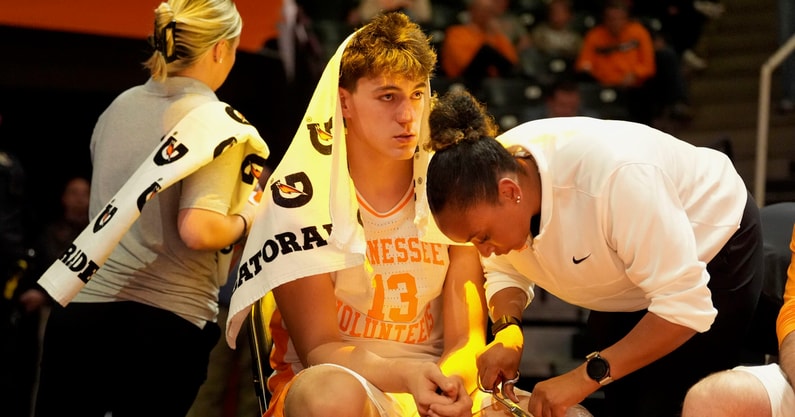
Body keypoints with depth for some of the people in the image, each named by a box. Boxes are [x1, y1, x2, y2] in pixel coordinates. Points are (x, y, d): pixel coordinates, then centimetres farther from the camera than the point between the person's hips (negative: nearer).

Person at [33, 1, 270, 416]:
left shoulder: (119, 107, 11)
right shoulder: (219, 124, -9)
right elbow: (199, 230, -21)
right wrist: (246, 218, -1)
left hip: (79, 309, 5)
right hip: (165, 326, -5)